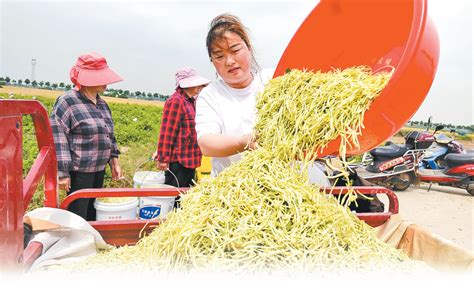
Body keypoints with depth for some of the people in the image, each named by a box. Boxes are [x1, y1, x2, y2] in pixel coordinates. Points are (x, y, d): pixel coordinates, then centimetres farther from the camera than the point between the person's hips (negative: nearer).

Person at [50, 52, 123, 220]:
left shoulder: (101, 103, 10)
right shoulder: (68, 102, -14)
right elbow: (57, 137, -16)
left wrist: (114, 161, 16)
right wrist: (62, 173, -18)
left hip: (99, 170, 8)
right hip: (79, 172, -8)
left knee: (93, 214, 19)